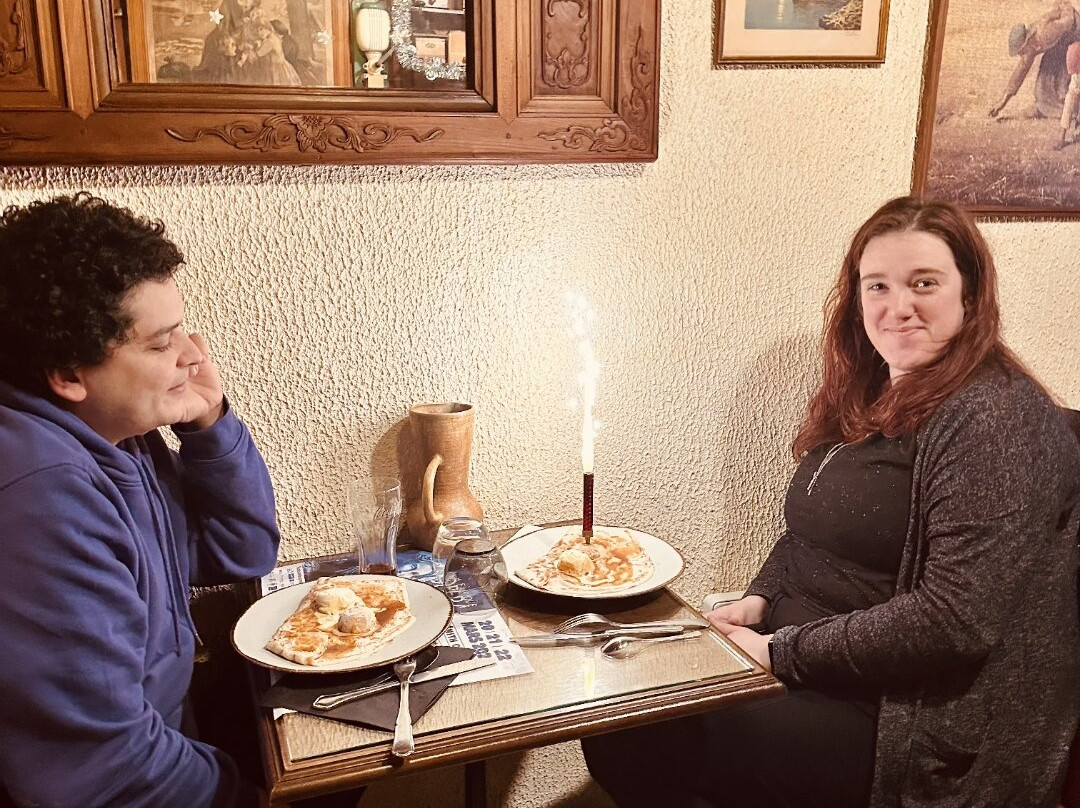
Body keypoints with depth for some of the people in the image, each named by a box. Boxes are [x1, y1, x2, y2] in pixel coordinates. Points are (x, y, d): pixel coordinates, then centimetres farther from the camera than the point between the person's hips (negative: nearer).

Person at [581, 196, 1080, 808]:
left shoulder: (995, 421, -17)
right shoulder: (871, 399, 11)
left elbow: (955, 619, -24)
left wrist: (781, 652, -18)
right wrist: (758, 601, 0)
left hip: (895, 717, -8)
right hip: (802, 673, 8)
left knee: (634, 745, -19)